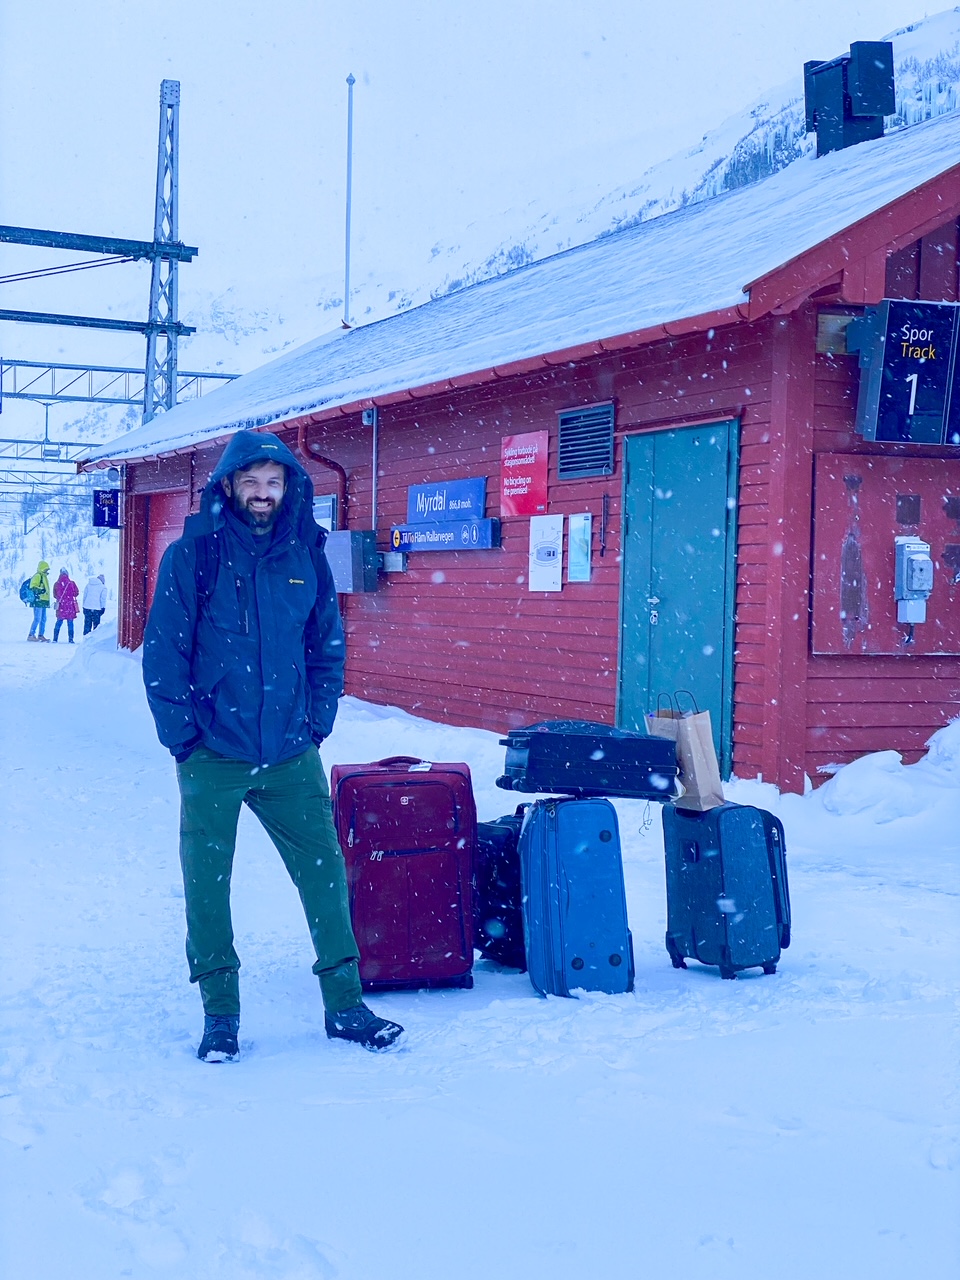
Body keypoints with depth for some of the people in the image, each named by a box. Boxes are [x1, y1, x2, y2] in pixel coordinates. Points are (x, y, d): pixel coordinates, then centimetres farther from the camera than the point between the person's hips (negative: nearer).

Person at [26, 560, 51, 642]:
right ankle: (31, 635, -9)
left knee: (43, 619, 11)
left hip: (43, 601, 10)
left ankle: (40, 635, 17)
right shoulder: (37, 576, -8)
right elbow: (33, 587, -17)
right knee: (37, 619, -12)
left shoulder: (44, 576, 22)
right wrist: (40, 590, -31)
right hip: (38, 601, -10)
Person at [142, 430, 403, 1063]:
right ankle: (220, 1013, 18)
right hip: (213, 756, -2)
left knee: (326, 873, 3)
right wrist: (183, 737, -8)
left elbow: (328, 647, 12)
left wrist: (318, 723, 4)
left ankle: (345, 1003, 14)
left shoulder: (306, 556, 5)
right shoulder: (192, 556, -4)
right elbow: (163, 655, -4)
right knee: (207, 883, 4)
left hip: (290, 755, 2)